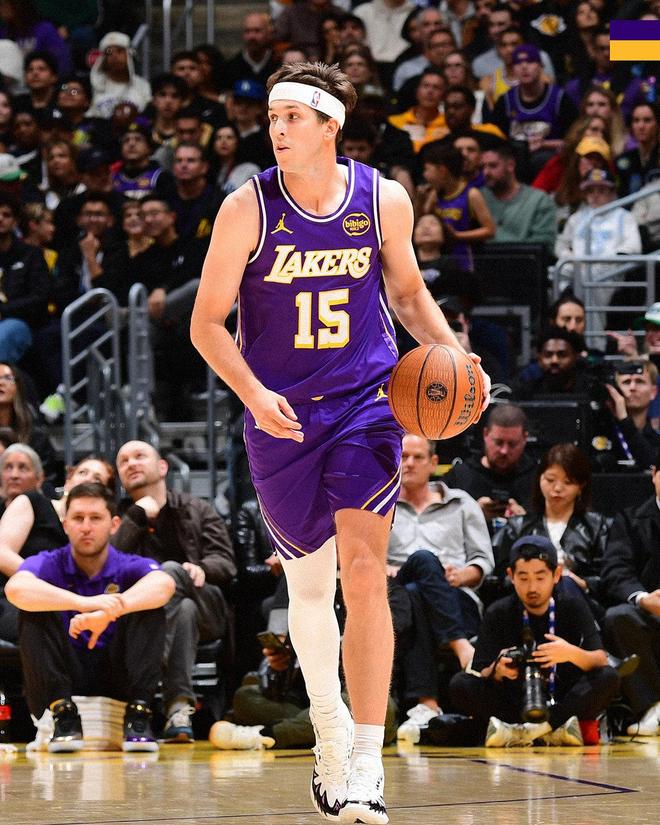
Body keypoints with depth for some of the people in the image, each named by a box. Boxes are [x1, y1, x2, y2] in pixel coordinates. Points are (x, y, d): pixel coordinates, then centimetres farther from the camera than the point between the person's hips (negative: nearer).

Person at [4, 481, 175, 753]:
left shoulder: (130, 567, -3)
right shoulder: (49, 565, -4)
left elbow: (163, 584, -28)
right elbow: (16, 588, -29)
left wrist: (107, 612, -45)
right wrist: (85, 603, -44)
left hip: (118, 676, 0)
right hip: (64, 676, 0)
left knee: (149, 609, -20)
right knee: (35, 610, -21)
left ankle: (138, 717, -25)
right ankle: (64, 716, -24)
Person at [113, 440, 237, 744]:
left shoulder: (198, 510, 21)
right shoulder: (119, 518, 20)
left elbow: (225, 563, 7)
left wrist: (202, 569, -17)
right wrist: (139, 515, -4)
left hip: (207, 613, 0)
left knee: (169, 571, -33)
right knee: (184, 609, -37)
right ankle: (180, 705, -53)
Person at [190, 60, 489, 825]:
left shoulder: (384, 201, -4)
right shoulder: (248, 208, -9)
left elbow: (408, 292, 13)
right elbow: (207, 321, -5)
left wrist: (455, 358, -3)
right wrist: (252, 394, -21)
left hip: (365, 403, -1)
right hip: (280, 416, 1)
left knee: (363, 573, -15)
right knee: (307, 583, 12)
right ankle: (330, 737, 34)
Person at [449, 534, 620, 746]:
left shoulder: (573, 608, 2)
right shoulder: (498, 614, 3)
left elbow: (601, 661, -10)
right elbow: (481, 676, -3)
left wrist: (572, 654, -32)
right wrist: (497, 670, -28)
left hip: (565, 703, 0)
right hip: (513, 708, 0)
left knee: (609, 677, -25)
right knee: (460, 685, -22)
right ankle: (555, 729, -33)